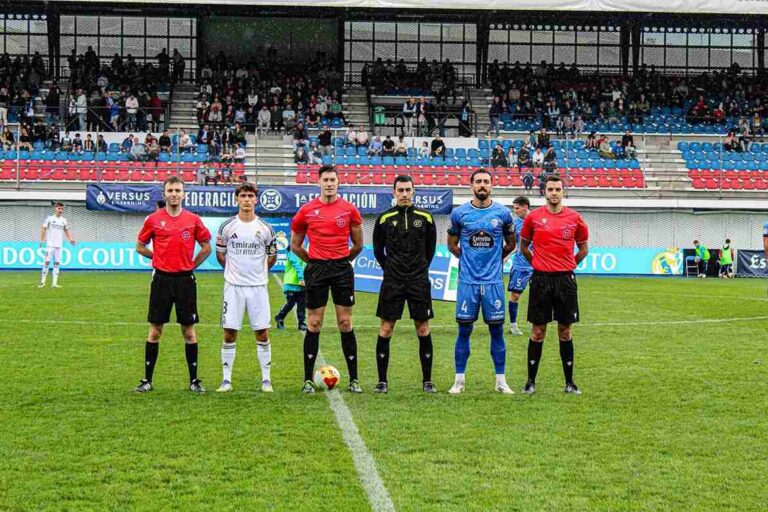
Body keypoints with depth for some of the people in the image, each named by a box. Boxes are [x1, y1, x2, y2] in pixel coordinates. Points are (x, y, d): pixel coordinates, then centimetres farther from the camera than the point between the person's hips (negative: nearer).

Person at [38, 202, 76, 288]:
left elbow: (66, 230, 21)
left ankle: (54, 283, 3)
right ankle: (42, 282, -2)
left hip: (59, 245, 4)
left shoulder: (64, 220, 11)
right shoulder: (50, 218, -1)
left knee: (57, 263, 1)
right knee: (47, 262, -7)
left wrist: (70, 239, 6)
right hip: (50, 244, -4)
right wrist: (42, 240, -12)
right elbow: (44, 229, -2)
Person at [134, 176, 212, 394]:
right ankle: (147, 380, 10)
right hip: (161, 280, 0)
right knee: (155, 330, 3)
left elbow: (206, 247, 12)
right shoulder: (153, 220, 2)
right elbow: (140, 246, 12)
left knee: (188, 330, 4)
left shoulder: (193, 220, 2)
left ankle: (194, 380, 11)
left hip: (185, 280, 0)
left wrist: (191, 264, 4)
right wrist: (160, 258, 6)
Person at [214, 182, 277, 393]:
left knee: (262, 333, 1)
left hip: (258, 287, 0)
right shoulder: (227, 227, 0)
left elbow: (272, 256, 14)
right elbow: (220, 254, 12)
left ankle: (266, 379, 10)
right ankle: (226, 379, 8)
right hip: (233, 287, 0)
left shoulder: (265, 228, 1)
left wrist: (258, 271, 12)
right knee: (229, 333, 0)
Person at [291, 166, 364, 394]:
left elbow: (358, 245, 11)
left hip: (343, 270, 0)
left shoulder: (349, 209, 2)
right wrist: (313, 261, 12)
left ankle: (353, 379, 8)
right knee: (314, 325, 2)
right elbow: (295, 245, 12)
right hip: (316, 270, 0)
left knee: (345, 324, 3)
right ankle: (308, 379, 8)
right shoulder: (307, 210, 1)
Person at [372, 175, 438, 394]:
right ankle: (382, 381, 6)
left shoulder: (425, 218, 3)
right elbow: (378, 250, 10)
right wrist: (390, 269, 9)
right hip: (392, 282, -1)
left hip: (419, 282, 1)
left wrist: (421, 269, 11)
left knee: (423, 329, 2)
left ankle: (427, 380, 11)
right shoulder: (384, 218, 1)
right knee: (385, 329, -1)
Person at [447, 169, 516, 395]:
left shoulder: (503, 213, 1)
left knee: (497, 330, 4)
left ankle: (501, 381, 12)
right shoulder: (459, 213, 1)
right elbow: (452, 244, 13)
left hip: (493, 281, 0)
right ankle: (459, 380, 10)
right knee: (464, 330, 3)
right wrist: (468, 259, 11)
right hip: (467, 281, 0)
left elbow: (510, 244, 14)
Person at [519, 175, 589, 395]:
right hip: (540, 279, -1)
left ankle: (569, 382, 13)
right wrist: (538, 263, 10)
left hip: (565, 280, 1)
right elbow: (523, 246, 14)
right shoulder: (533, 217, 1)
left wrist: (568, 265, 9)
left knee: (565, 332, 6)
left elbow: (583, 248, 15)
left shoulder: (574, 218, 2)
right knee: (537, 332, 2)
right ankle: (531, 381, 10)